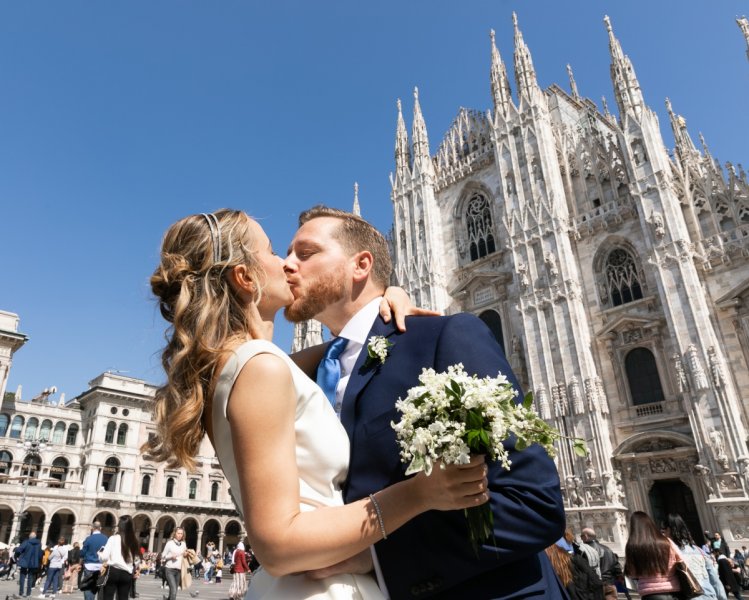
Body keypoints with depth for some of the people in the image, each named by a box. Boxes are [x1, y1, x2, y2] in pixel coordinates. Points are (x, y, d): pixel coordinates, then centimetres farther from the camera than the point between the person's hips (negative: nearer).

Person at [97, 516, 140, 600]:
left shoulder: (113, 538, -8)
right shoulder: (134, 541, 2)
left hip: (113, 571, -3)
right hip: (127, 574, 3)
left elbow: (104, 557, -9)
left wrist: (100, 552, 11)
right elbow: (137, 558, 7)